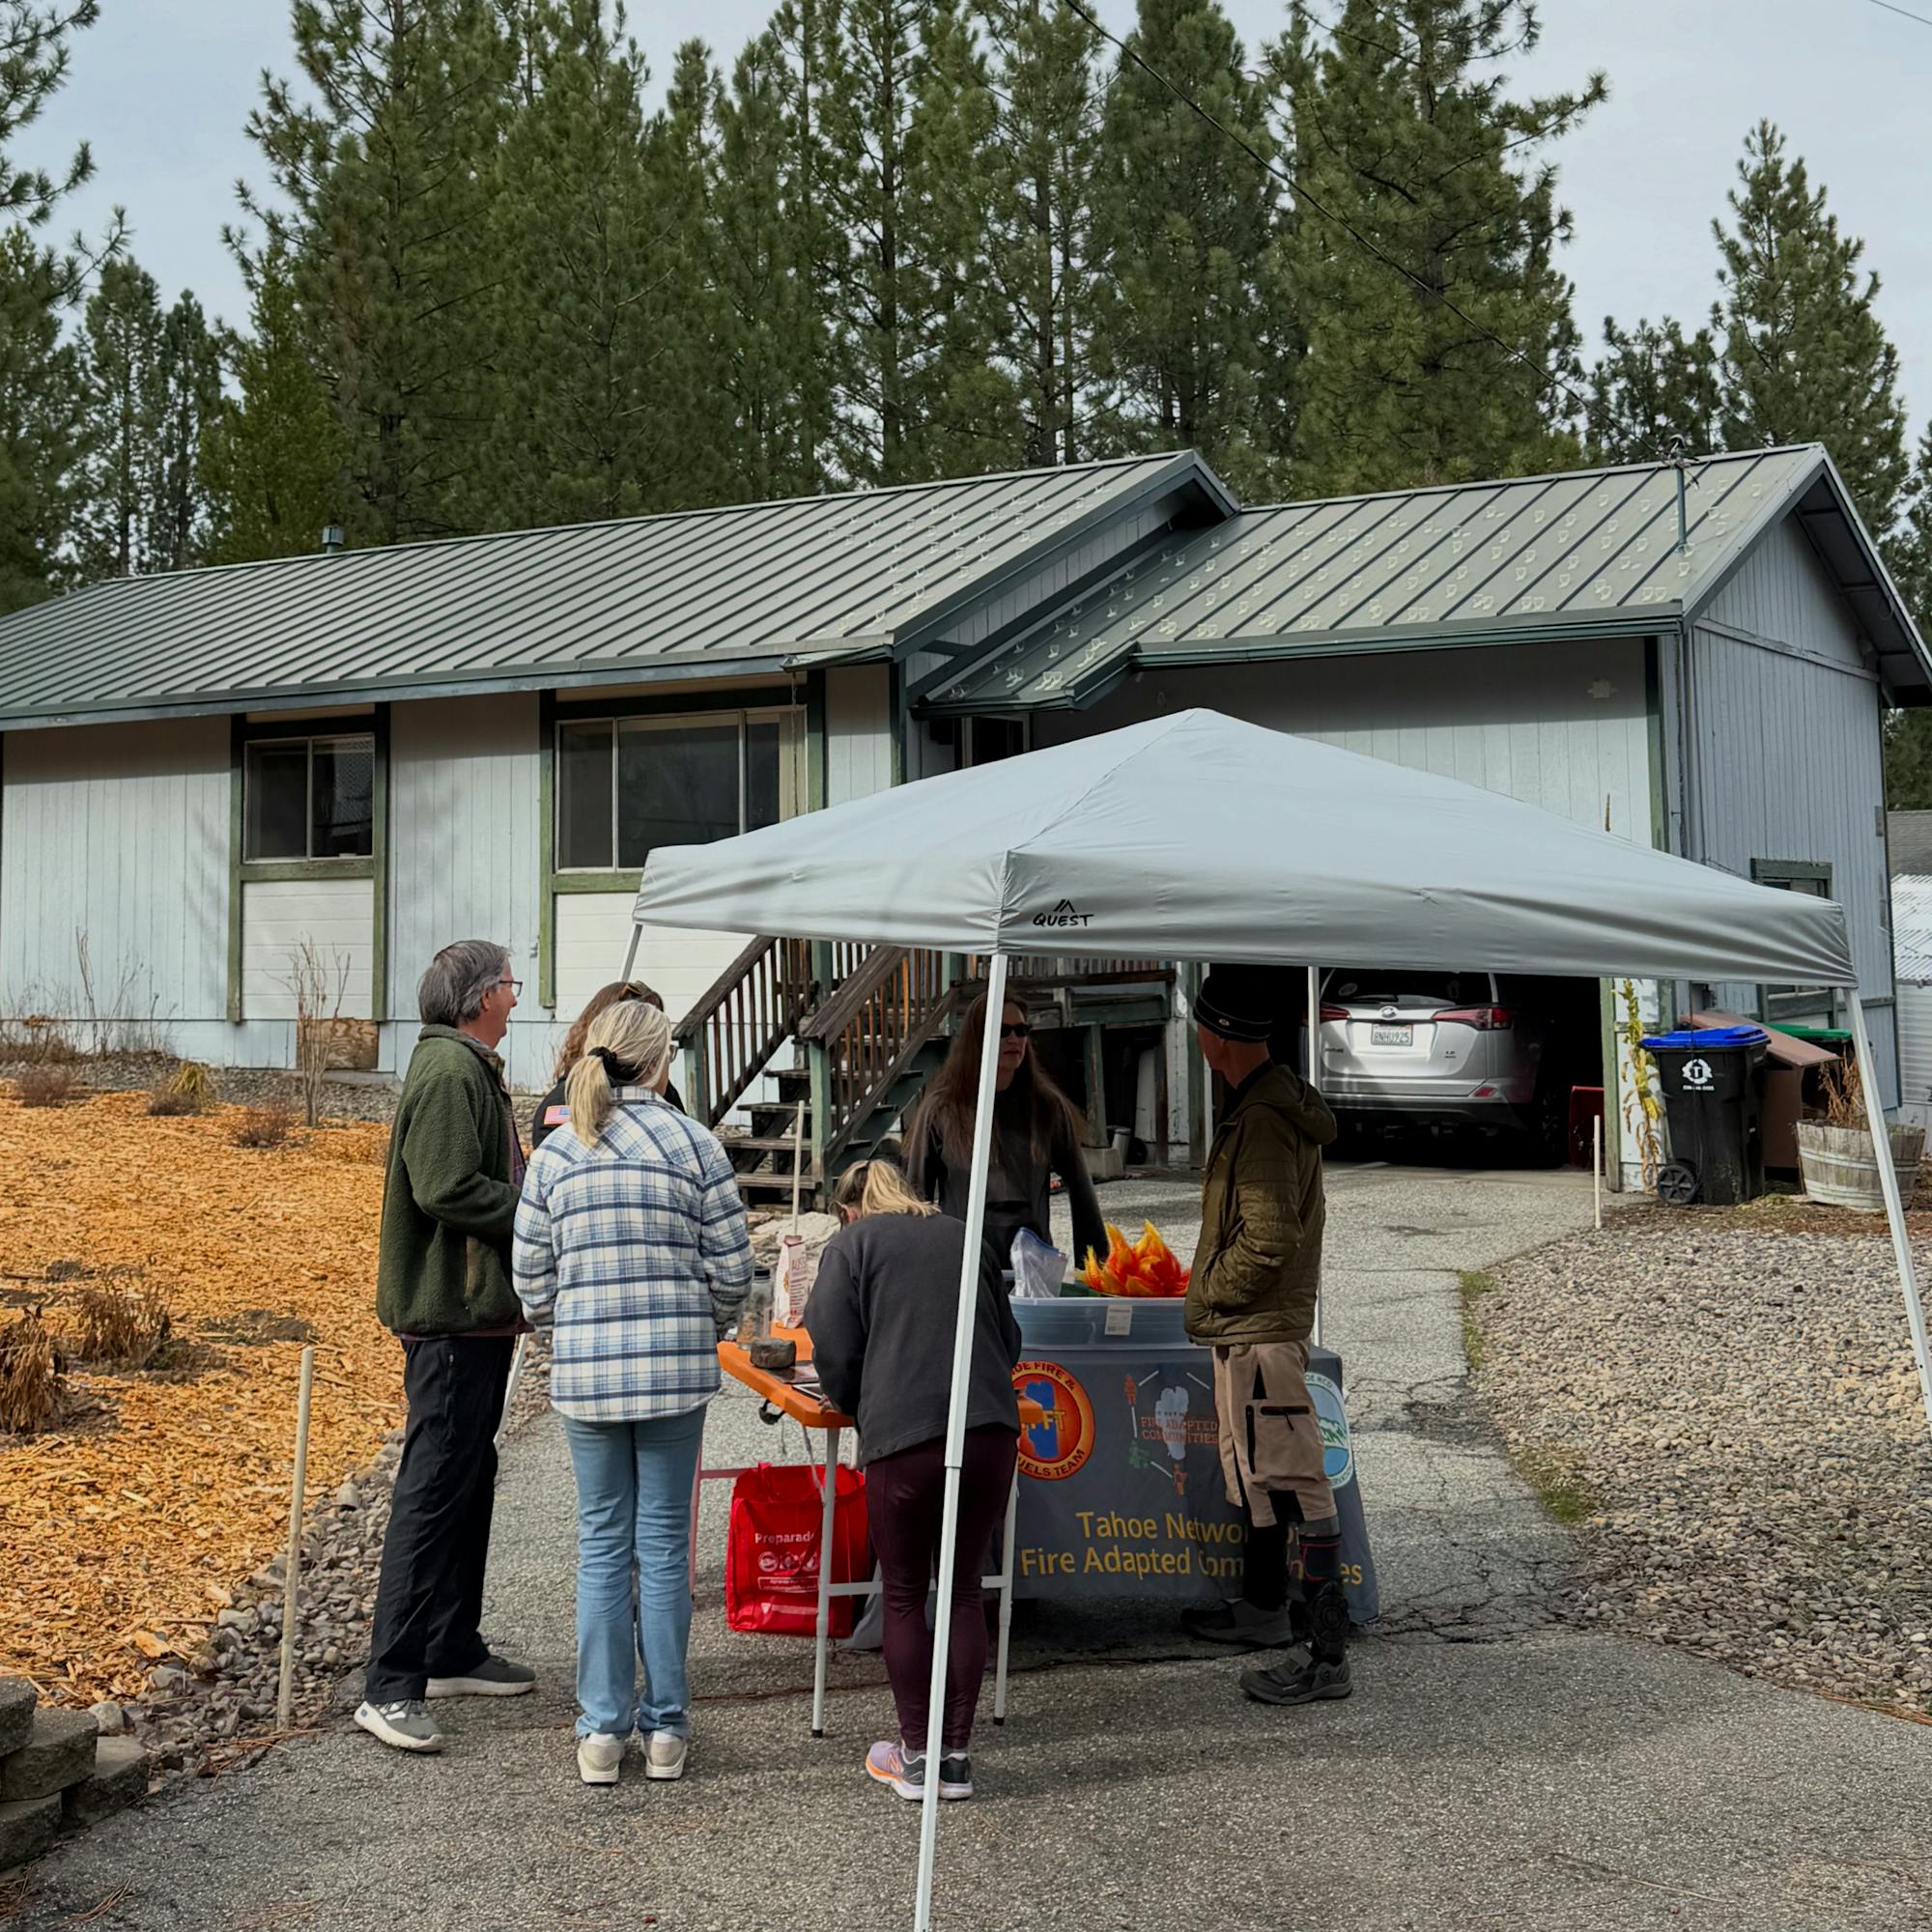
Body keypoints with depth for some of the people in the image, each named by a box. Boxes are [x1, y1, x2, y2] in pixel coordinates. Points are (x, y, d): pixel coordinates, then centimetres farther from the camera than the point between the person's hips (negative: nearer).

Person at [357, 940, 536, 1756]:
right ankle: (390, 1686, -8)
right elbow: (448, 1190, -24)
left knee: (468, 1480, 17)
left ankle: (453, 1652, 28)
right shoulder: (449, 1070, -16)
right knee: (433, 1491, -10)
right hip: (451, 1313, -11)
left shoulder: (470, 1068, 19)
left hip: (478, 1310, 11)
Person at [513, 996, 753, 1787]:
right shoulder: (694, 1144, -5)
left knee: (602, 1544, 10)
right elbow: (731, 1266, -4)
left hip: (584, 1374, 1)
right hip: (675, 1369, -1)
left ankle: (602, 1730, 13)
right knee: (664, 1543, 8)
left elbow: (532, 1281, 2)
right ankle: (665, 1728, 15)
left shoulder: (554, 1155, 0)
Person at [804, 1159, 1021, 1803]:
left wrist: (862, 1410, 17)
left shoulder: (849, 1246, 7)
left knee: (904, 1597, 10)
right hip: (992, 1429, 4)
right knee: (964, 1591, 14)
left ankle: (914, 1756, 16)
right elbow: (1009, 1339, 22)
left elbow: (834, 1352, -1)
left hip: (904, 1438, -4)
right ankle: (956, 1756, 17)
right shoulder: (963, 1237, 20)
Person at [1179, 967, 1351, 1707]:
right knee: (1253, 1468, 23)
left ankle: (1328, 1655, -7)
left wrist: (1206, 1297, -12)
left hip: (1258, 1330, -11)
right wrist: (1215, 1297, 19)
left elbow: (1267, 1240, -26)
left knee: (1288, 1480, -9)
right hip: (1257, 1322, 11)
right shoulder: (1275, 1099, 11)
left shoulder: (1262, 1120, -22)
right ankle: (1264, 1607, 39)